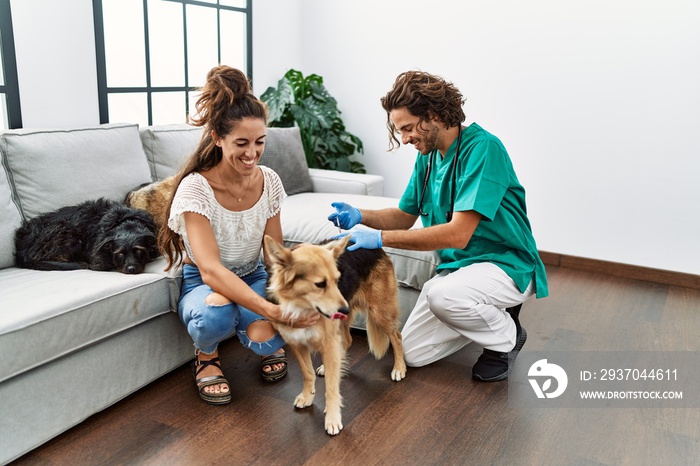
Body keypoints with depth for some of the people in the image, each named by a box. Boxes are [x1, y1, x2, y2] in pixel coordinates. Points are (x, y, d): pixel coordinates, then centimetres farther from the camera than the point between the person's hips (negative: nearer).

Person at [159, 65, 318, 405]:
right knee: (216, 314, -38)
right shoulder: (195, 188, -26)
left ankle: (268, 346, 12)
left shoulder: (269, 181, -11)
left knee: (266, 339, -28)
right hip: (203, 283, -2)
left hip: (253, 278, 3)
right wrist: (272, 310, -49)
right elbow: (210, 270, -37)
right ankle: (207, 355, -1)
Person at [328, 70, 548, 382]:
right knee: (412, 353, 2)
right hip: (457, 264, 8)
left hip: (506, 264, -8)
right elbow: (404, 216, 10)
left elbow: (458, 233, -30)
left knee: (442, 294, -38)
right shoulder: (427, 155, 3)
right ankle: (489, 314, 21)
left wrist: (380, 237, -31)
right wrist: (360, 216, -10)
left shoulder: (482, 147, -23)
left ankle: (507, 337, -5)